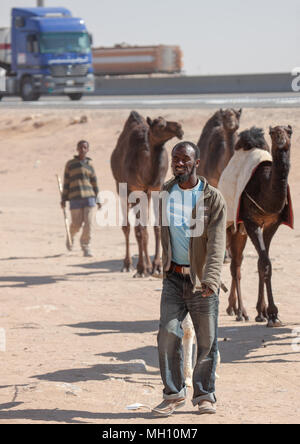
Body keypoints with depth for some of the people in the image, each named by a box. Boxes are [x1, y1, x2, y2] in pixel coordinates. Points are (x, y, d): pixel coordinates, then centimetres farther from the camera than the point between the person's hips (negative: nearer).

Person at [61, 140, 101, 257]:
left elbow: (94, 182, 12)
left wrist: (97, 199, 9)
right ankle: (71, 235, 33)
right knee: (76, 224, 0)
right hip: (75, 198, -1)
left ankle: (86, 247, 5)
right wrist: (63, 199, 3)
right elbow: (66, 182, 6)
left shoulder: (89, 164, 10)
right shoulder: (70, 164, 5)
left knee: (88, 222, -8)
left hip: (89, 197, 1)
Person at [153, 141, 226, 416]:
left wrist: (211, 279, -30)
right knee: (168, 336, -6)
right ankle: (174, 394, 4)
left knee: (207, 341, 2)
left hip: (202, 281, -3)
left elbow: (216, 244, -17)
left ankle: (205, 395, 17)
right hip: (174, 277, 3)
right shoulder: (165, 194, 6)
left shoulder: (212, 198, -8)